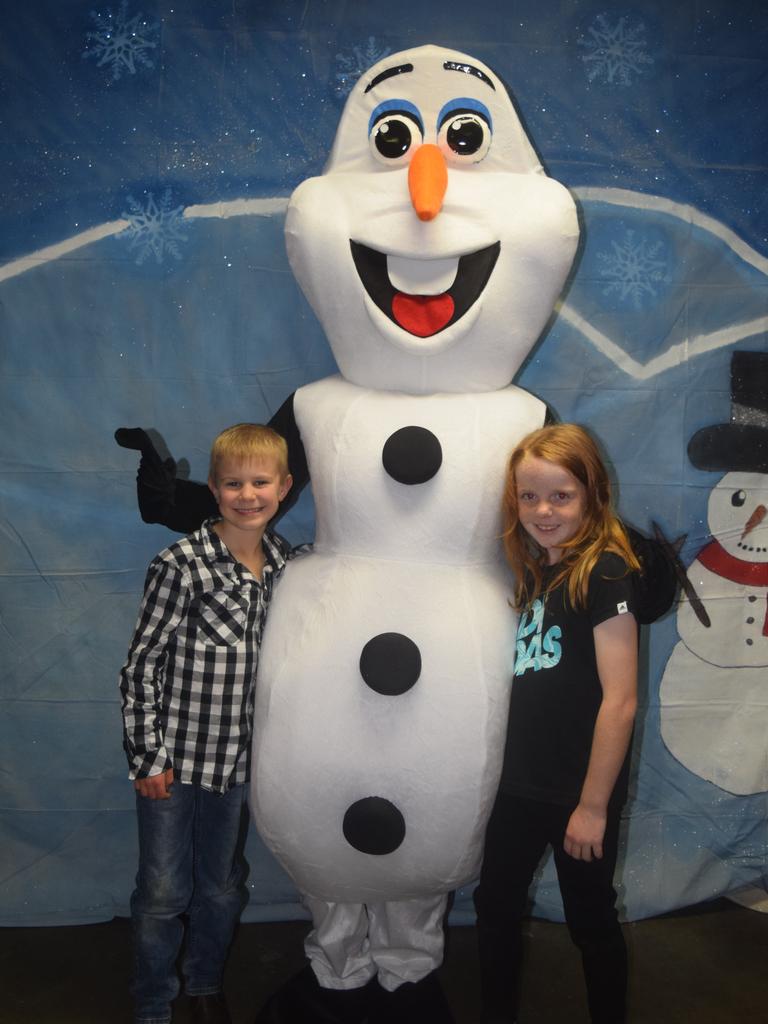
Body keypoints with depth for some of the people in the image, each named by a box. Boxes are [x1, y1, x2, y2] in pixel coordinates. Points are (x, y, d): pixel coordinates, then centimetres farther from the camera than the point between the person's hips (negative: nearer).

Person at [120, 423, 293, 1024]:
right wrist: (147, 755, -11)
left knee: (223, 887, 20)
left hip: (240, 759, 5)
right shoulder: (182, 564, -18)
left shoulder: (285, 563, -1)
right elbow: (141, 662, -12)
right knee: (163, 894, 9)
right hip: (175, 759, -4)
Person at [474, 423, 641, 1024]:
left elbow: (620, 700, -20)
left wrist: (593, 805, -17)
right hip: (522, 783, 7)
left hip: (579, 793, -7)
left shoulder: (605, 572, -18)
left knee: (591, 921, 13)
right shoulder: (534, 570, 4)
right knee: (496, 905, 19)